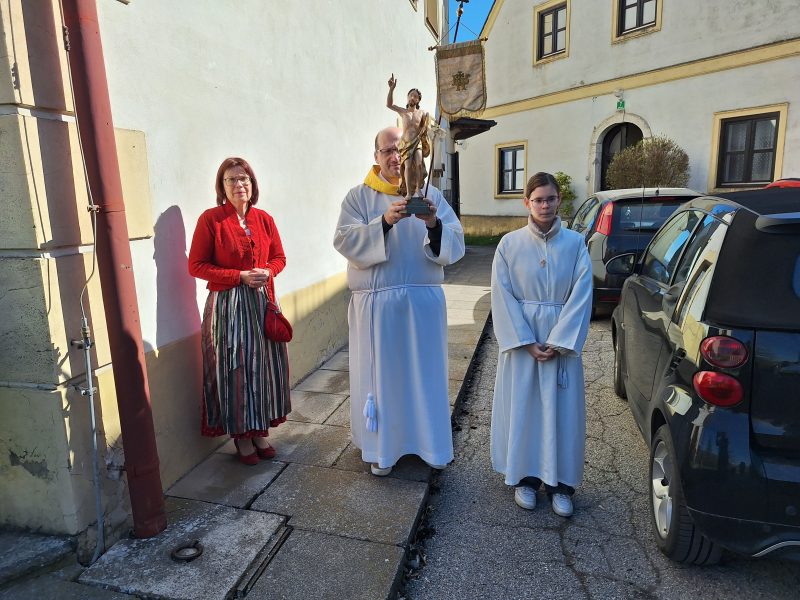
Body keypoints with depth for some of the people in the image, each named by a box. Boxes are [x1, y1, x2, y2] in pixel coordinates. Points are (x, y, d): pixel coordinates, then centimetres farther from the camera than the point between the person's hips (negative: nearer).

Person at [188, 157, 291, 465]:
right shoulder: (210, 219, -6)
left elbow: (279, 257, 14)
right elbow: (196, 265, -7)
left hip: (261, 302, 4)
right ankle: (240, 434, 19)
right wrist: (240, 276, -15)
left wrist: (267, 272, -8)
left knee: (264, 365, 8)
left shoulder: (264, 219, 6)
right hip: (226, 304, -4)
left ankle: (260, 430, 25)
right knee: (234, 368, 2)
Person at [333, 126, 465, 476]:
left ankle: (429, 441, 29)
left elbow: (454, 246, -2)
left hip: (424, 300, 2)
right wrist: (384, 221, -26)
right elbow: (345, 241, -12)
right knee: (381, 371, 5)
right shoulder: (359, 197, 2)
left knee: (425, 370, 10)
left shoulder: (431, 195, 6)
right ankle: (382, 446, 23)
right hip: (377, 302, -2)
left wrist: (434, 224, -22)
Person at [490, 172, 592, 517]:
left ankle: (560, 483, 22)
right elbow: (502, 297, -5)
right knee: (522, 405, 7)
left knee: (562, 408, 6)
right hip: (520, 337, 0)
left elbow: (581, 296, -4)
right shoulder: (510, 244, -2)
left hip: (563, 338, 1)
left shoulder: (575, 243, 0)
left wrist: (558, 343, -12)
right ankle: (525, 477, 24)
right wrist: (526, 342, -12)